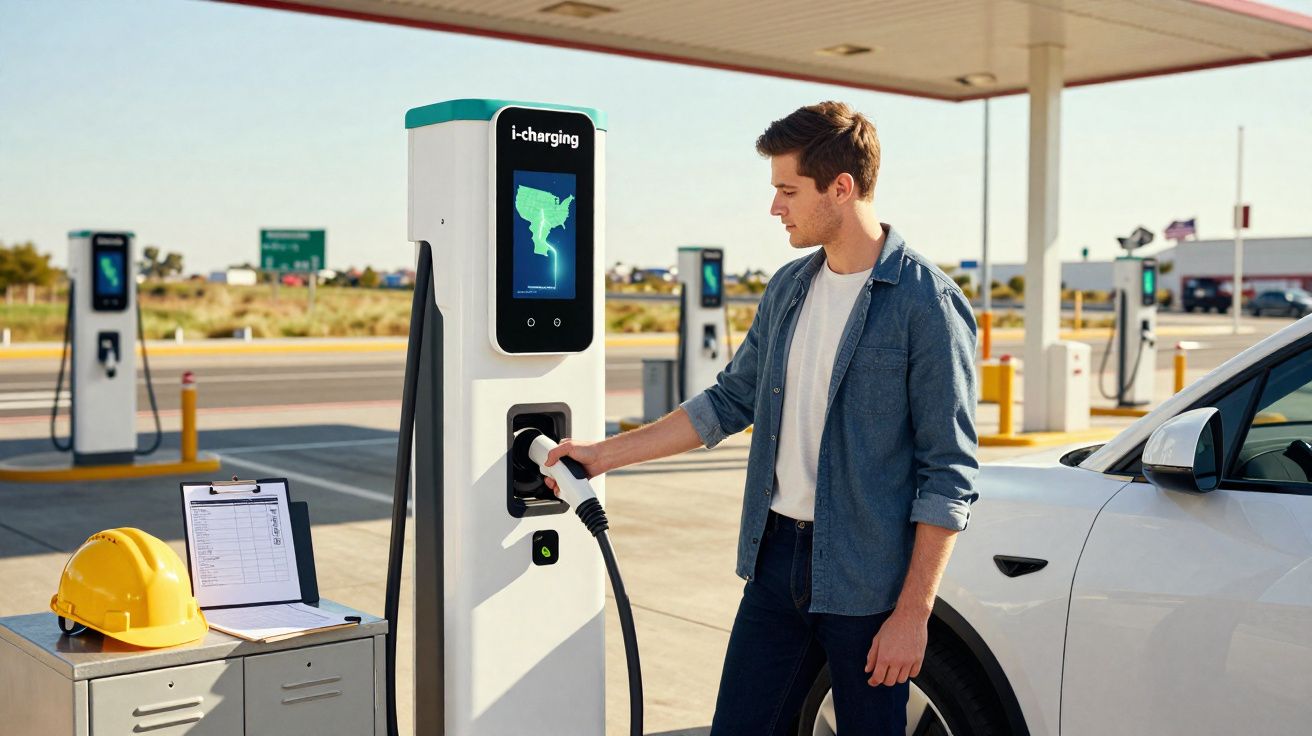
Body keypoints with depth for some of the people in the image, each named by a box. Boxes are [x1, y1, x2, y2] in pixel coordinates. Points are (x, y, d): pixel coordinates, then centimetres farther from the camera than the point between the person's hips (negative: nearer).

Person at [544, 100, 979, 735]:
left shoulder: (927, 303, -12)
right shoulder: (788, 289, 9)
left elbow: (948, 474, -13)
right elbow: (729, 401, 18)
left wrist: (913, 612, -15)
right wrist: (605, 454, 16)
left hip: (866, 580, -6)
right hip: (777, 557, 6)